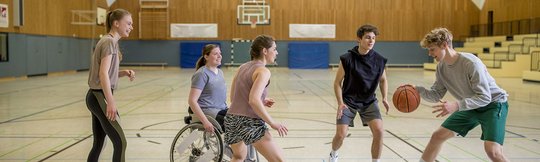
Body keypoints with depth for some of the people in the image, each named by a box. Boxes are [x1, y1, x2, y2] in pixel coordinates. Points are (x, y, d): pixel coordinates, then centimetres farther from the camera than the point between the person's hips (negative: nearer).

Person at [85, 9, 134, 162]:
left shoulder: (110, 41, 16)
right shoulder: (109, 41, -12)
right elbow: (103, 73, -23)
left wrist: (124, 73, 3)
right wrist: (111, 102, -28)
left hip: (96, 97, 10)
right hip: (100, 97, -10)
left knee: (98, 145, 13)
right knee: (120, 143, -8)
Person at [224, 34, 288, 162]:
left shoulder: (242, 68, 14)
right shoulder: (263, 71, -9)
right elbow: (254, 101, -23)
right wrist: (272, 123, -18)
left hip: (231, 118, 8)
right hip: (250, 122, -8)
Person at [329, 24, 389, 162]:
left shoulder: (379, 60, -9)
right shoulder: (347, 59, -17)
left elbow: (383, 80, 9)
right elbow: (337, 83, -8)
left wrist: (385, 98, -7)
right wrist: (340, 103, -19)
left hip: (369, 101, 2)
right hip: (348, 101, -2)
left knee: (379, 131, -17)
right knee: (341, 134, -8)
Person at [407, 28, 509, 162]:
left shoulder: (471, 63, -29)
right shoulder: (441, 67, -7)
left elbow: (484, 97, -29)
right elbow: (436, 95, -1)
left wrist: (457, 105, -40)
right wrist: (418, 90, -19)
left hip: (493, 103, -7)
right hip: (471, 106, 7)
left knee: (492, 150, -26)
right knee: (438, 136, 7)